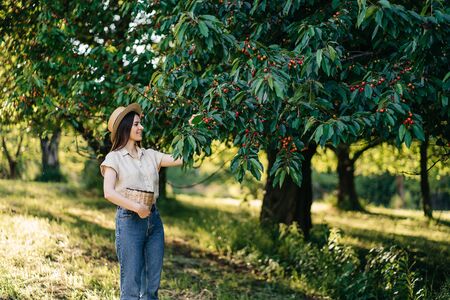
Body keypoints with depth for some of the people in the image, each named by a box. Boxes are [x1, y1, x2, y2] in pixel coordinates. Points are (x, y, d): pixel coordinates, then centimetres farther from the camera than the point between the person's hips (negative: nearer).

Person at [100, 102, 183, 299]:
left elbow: (180, 159, 7)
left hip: (154, 220, 5)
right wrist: (137, 207, -19)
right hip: (129, 221, -5)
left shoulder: (150, 155, 13)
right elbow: (109, 193, -13)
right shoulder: (114, 158, -1)